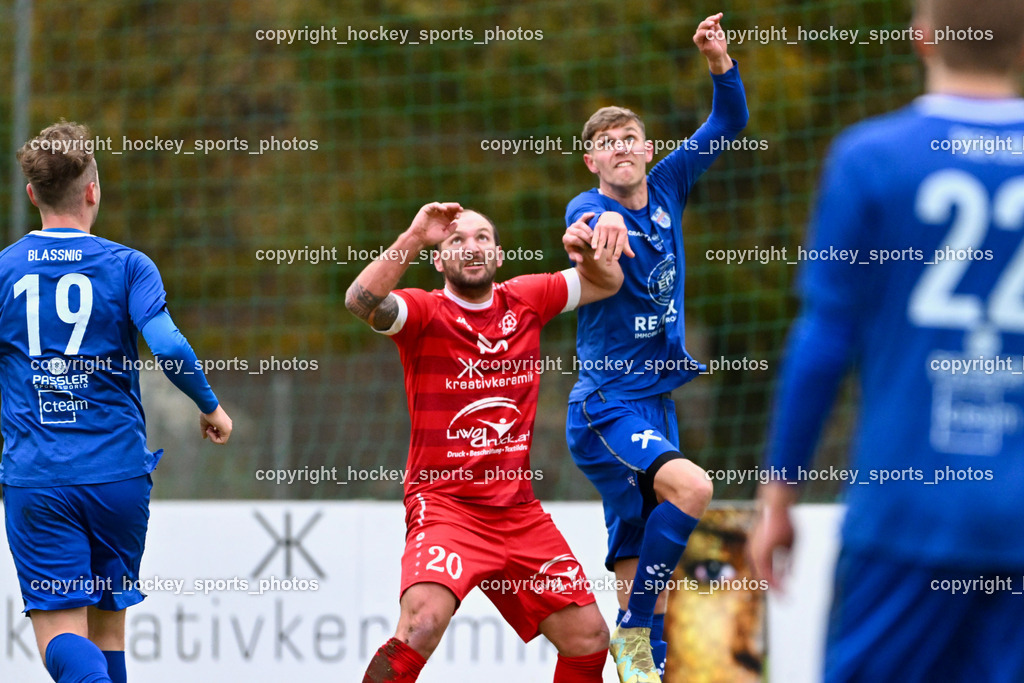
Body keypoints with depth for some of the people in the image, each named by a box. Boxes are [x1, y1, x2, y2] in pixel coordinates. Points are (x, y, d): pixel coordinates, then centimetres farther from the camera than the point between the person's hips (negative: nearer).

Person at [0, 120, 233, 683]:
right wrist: (211, 406, 2)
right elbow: (168, 347, -15)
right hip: (118, 473, 1)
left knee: (61, 633, -7)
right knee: (108, 620, 17)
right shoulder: (126, 266, -1)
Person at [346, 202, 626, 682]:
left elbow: (606, 283, 22)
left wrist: (589, 252, -1)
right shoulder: (425, 313, -6)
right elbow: (362, 301, -26)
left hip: (519, 512, 5)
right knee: (423, 622, -30)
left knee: (588, 638, 5)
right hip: (444, 503, -5)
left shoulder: (525, 300, 8)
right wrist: (414, 237, -34)